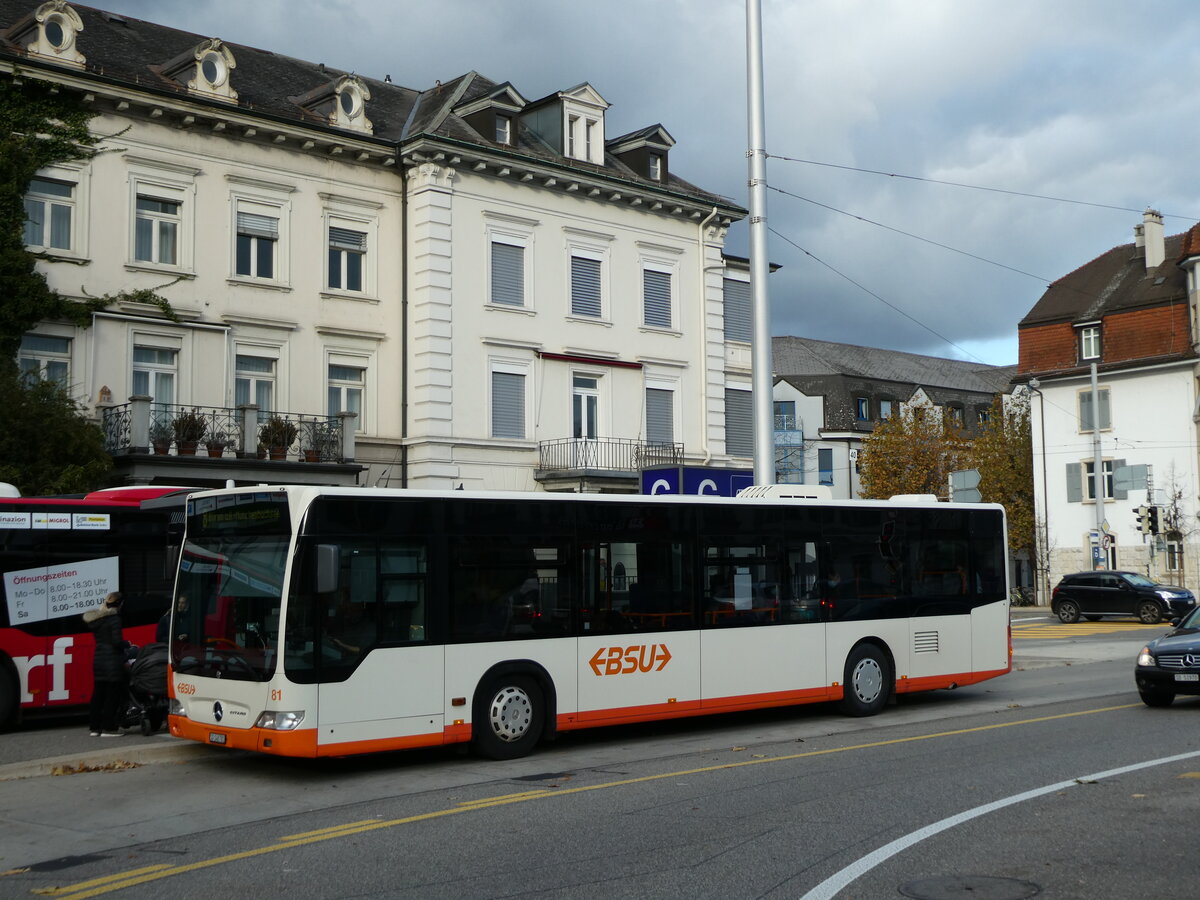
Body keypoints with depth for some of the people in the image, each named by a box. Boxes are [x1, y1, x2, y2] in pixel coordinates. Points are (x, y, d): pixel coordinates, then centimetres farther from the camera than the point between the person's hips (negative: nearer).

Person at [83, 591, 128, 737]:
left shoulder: (95, 618, 10)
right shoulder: (114, 618, -13)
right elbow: (117, 641, -18)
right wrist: (127, 644, 1)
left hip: (98, 660, 8)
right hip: (113, 662, -8)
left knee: (98, 693, 12)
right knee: (113, 695, -2)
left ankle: (94, 727, 14)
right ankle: (108, 728, -3)